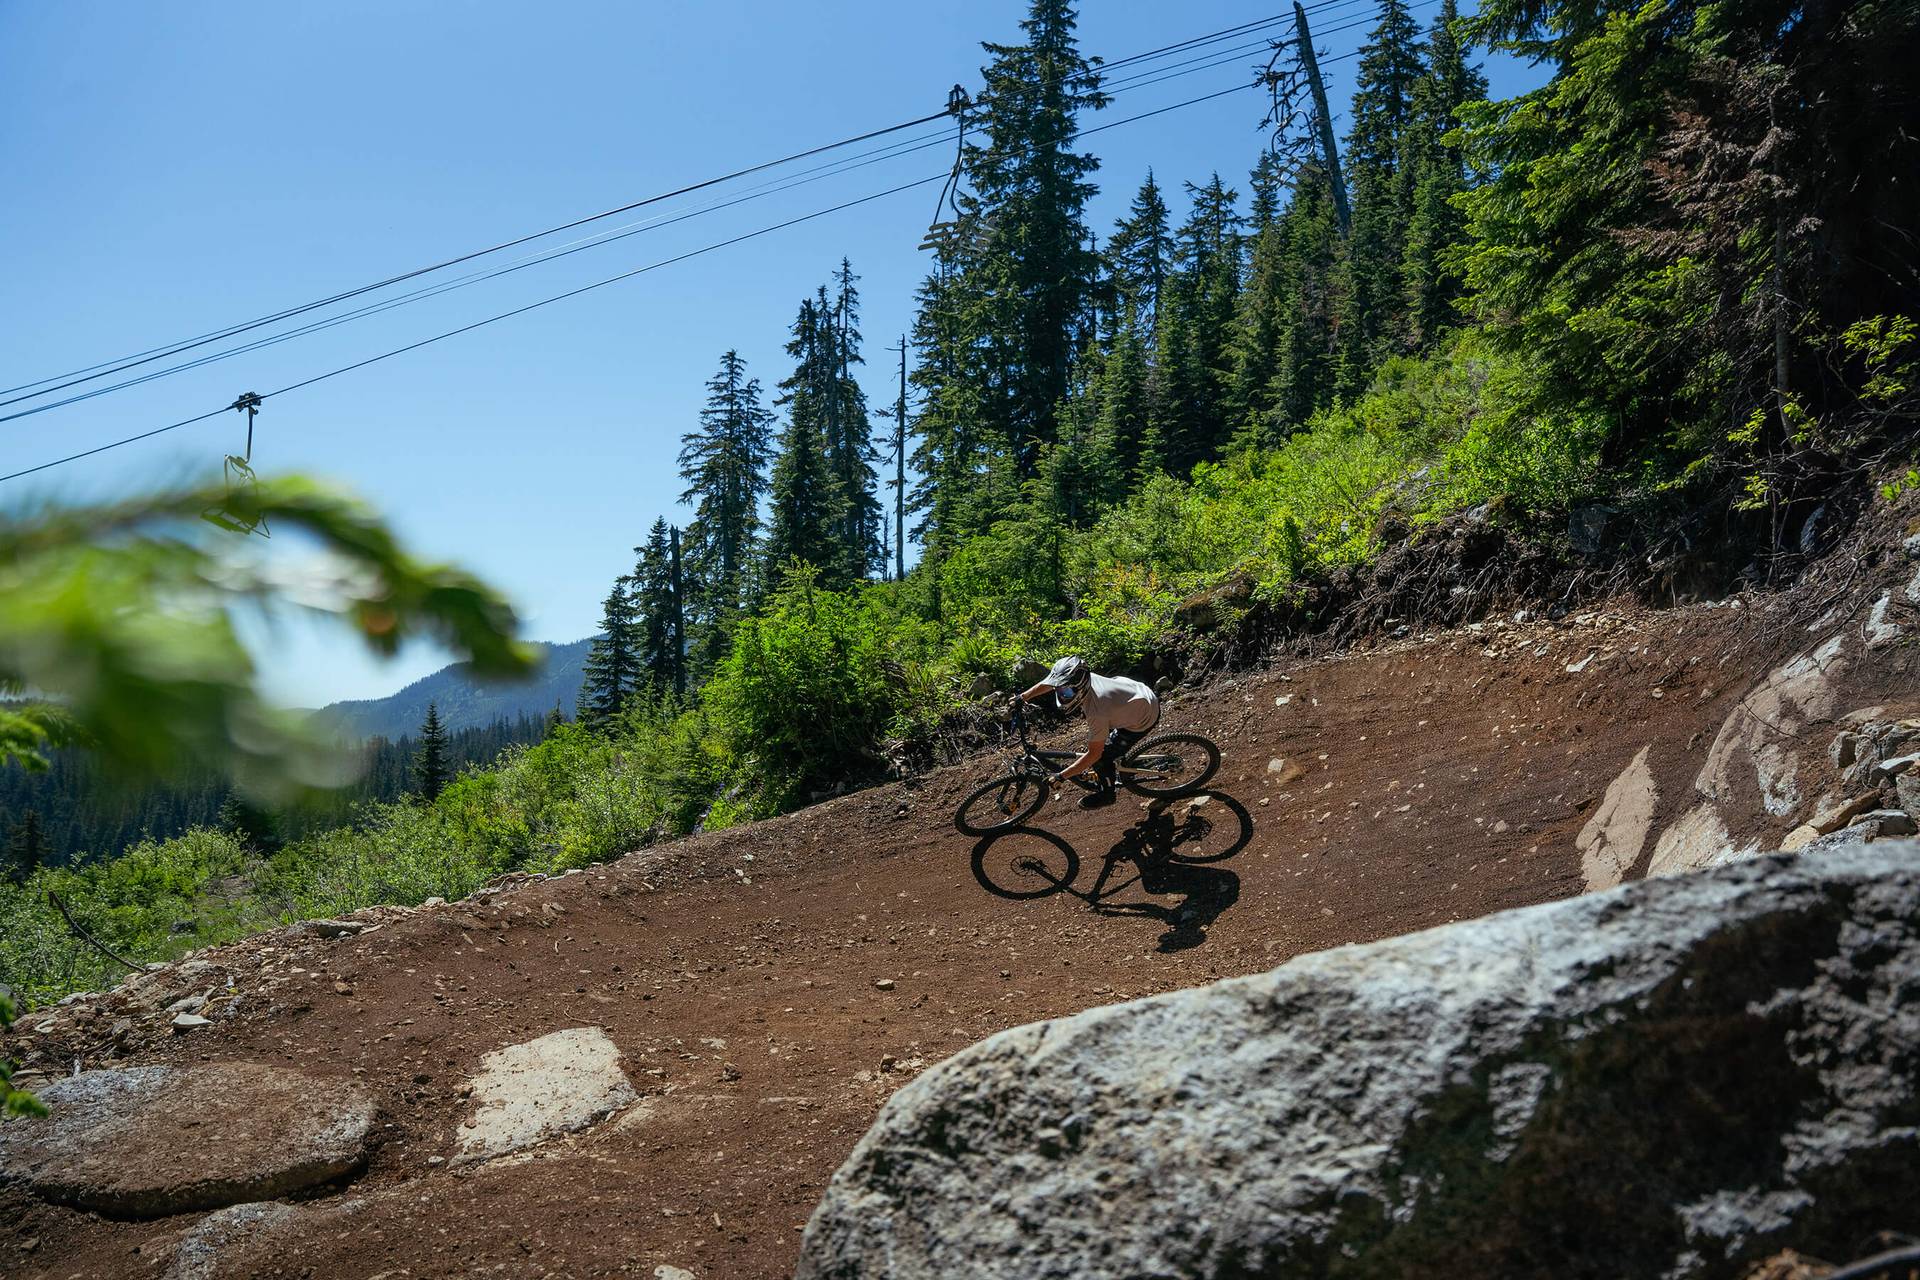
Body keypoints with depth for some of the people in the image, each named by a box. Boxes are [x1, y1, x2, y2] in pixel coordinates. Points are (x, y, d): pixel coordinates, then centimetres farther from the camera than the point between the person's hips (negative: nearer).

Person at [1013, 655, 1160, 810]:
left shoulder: (1096, 712, -37)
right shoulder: (1080, 679, -19)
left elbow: (1094, 754, -27)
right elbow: (1049, 683, 3)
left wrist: (1060, 777, -23)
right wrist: (1022, 697, 3)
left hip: (1143, 719, -8)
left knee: (1100, 757, -3)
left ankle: (1106, 794, 22)